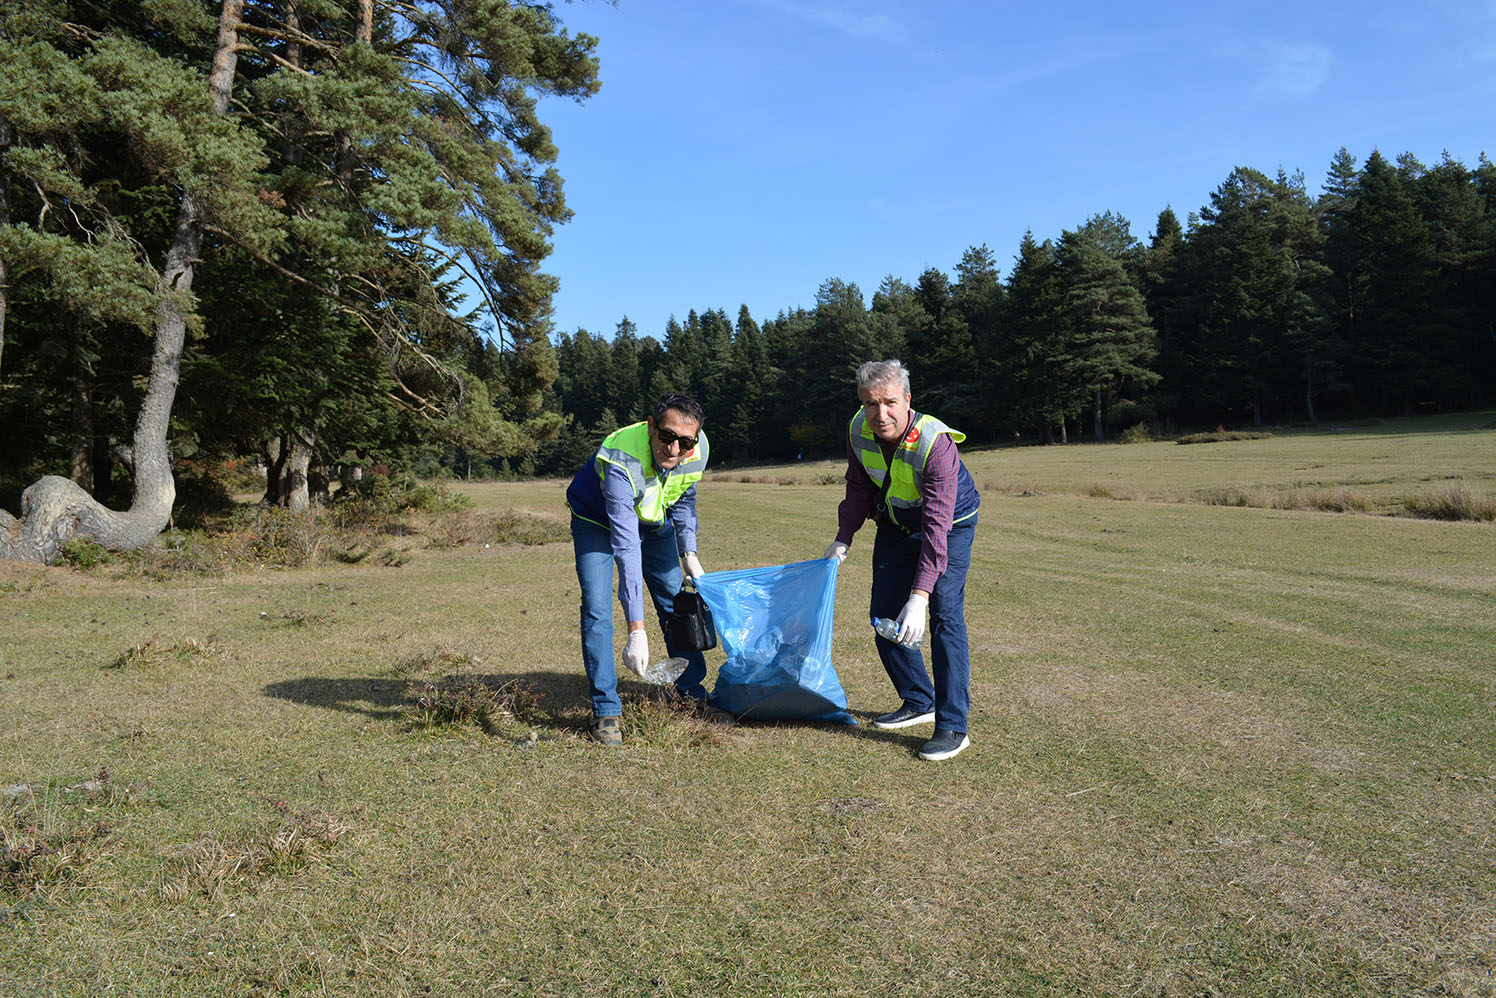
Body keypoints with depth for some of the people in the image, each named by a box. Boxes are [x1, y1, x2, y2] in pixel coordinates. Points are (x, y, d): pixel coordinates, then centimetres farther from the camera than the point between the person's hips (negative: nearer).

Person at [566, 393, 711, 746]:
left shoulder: (697, 450, -26)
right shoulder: (621, 462, -43)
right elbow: (626, 547, -48)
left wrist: (689, 552, -9)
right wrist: (635, 629, -51)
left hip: (655, 523, 5)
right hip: (599, 522, -5)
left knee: (676, 601, 6)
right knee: (597, 609, -17)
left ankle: (692, 690, 24)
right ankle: (606, 710, -6)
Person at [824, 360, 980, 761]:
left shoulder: (935, 442, -36)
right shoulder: (859, 430, -18)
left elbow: (937, 526, -40)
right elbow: (859, 488, 2)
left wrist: (920, 595, -47)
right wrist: (843, 540, -3)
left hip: (949, 525, -6)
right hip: (896, 525, 6)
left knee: (945, 614, -18)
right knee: (884, 615, 5)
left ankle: (953, 726, -12)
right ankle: (919, 702, 23)